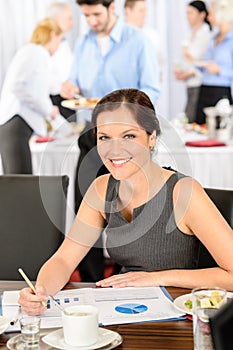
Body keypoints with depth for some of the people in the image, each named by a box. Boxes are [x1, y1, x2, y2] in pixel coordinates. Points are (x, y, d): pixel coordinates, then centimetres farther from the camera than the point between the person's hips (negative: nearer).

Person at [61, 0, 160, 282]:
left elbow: (151, 91, -11)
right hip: (92, 133, 5)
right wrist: (71, 87, -7)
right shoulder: (83, 43, 10)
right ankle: (91, 282, 17)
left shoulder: (137, 42, -8)